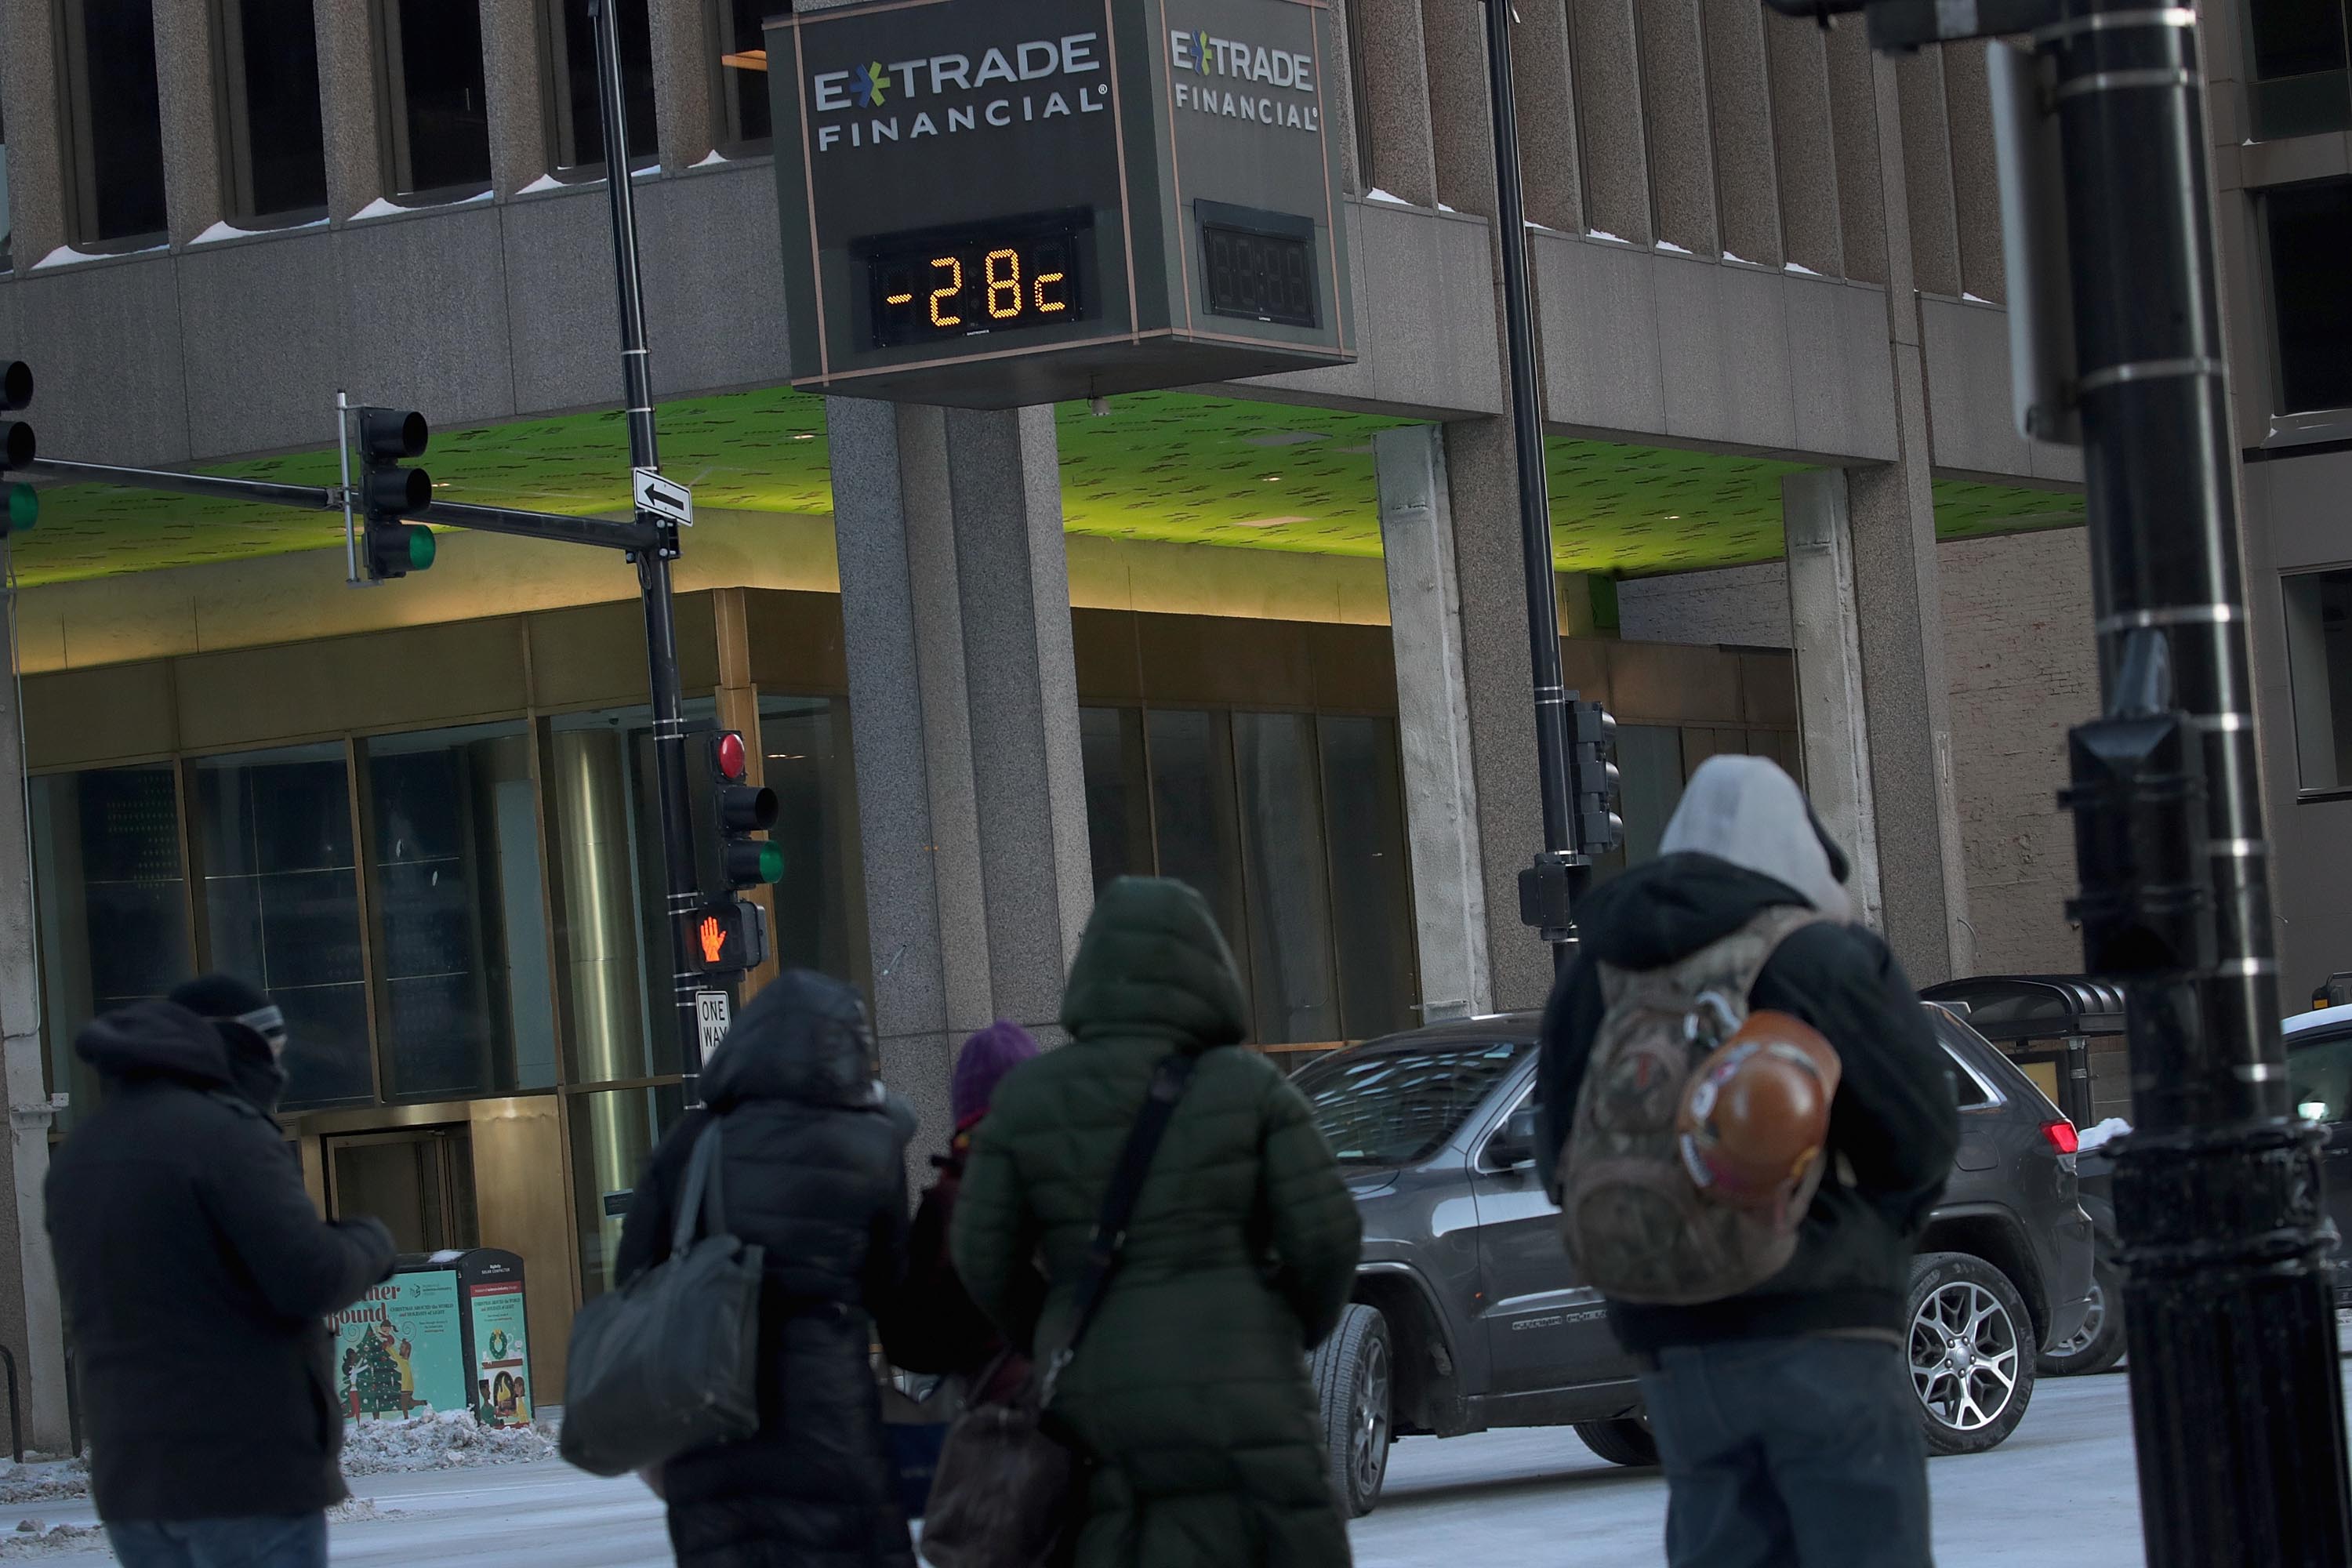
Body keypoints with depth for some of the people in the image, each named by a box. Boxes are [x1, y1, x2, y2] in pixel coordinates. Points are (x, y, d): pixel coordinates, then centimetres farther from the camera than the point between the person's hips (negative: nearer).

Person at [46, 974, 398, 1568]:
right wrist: (371, 1244, 1)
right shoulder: (226, 1134, -12)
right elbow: (310, 1279, -20)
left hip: (135, 1475, 8)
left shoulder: (79, 1157, 14)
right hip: (249, 1469, -8)